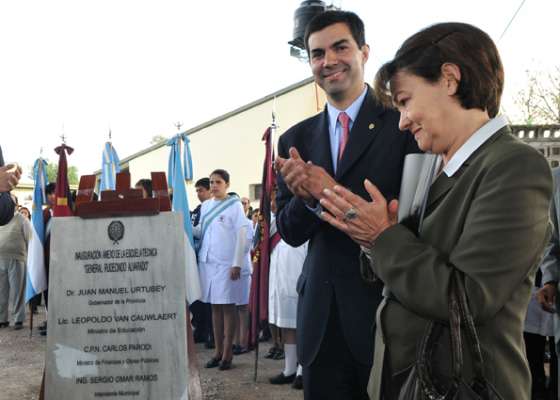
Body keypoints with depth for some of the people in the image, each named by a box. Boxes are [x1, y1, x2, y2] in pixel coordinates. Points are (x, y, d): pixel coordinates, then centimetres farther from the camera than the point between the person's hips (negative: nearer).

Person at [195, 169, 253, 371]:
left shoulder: (234, 205, -4)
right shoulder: (205, 206, 12)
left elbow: (243, 235, -8)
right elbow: (200, 231, 13)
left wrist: (237, 264, -13)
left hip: (227, 263, -5)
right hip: (208, 262, 5)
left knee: (228, 307, 0)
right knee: (215, 307, 9)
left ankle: (227, 353, 6)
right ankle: (218, 351, 16)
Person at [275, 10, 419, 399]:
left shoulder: (404, 124, -7)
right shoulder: (297, 139, 7)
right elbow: (290, 232, 6)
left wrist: (332, 193, -22)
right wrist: (305, 197, -15)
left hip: (389, 311, -4)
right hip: (321, 317, 4)